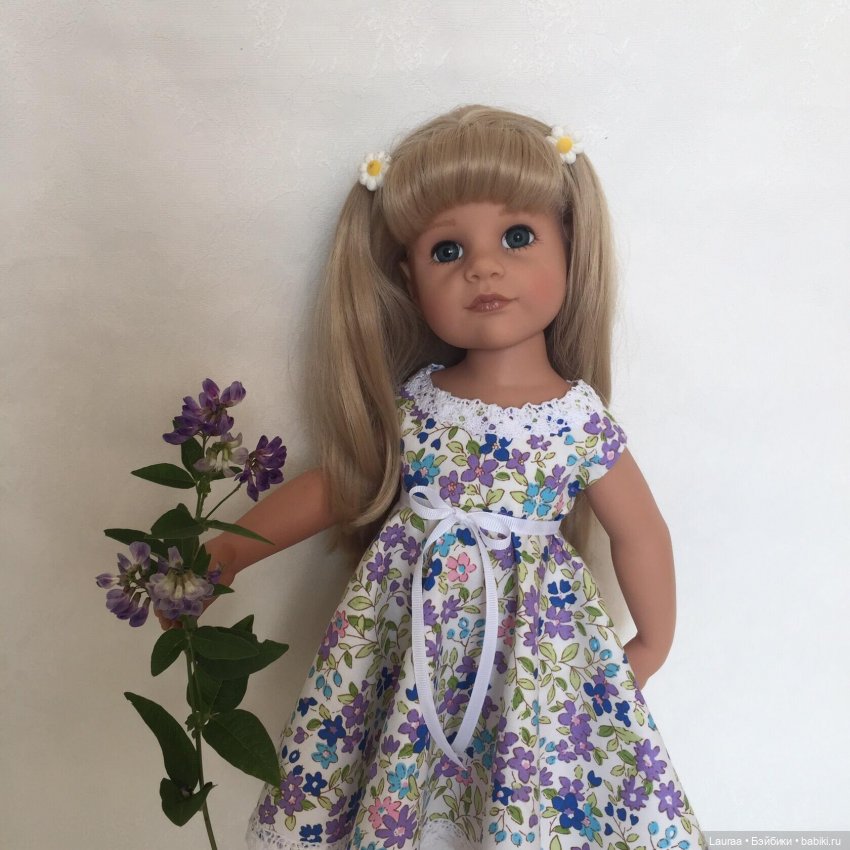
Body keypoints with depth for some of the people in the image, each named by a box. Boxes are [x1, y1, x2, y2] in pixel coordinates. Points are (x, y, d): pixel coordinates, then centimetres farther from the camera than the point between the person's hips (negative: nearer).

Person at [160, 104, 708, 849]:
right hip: (408, 634, 2)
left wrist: (653, 646, 8)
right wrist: (228, 552, 6)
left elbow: (639, 533, 0)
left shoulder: (580, 418, -11)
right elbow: (335, 484, 5)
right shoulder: (410, 403, -5)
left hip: (532, 644, -1)